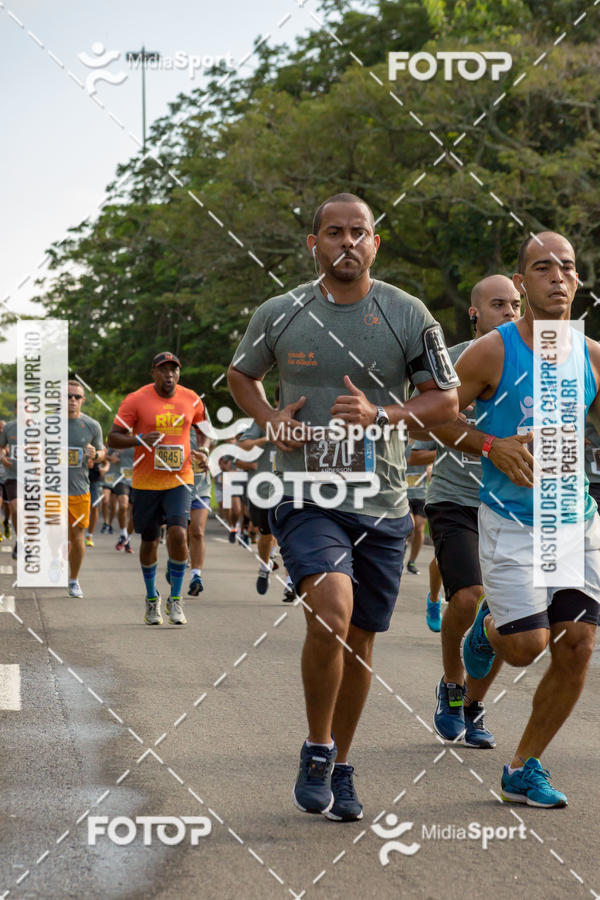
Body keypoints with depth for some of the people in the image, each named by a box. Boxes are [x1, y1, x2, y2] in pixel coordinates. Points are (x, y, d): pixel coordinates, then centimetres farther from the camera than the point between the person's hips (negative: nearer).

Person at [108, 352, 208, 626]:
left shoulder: (191, 399, 3)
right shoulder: (136, 400, -6)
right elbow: (113, 438, -6)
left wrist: (201, 451, 3)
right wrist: (140, 439, -24)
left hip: (180, 479, 1)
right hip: (146, 481, -1)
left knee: (178, 534, -17)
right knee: (149, 541, 8)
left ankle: (176, 598, -1)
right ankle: (151, 598, 29)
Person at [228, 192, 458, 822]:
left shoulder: (408, 316, 1)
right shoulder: (280, 315, 2)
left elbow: (446, 400, 5)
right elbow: (240, 375, 19)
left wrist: (380, 414, -12)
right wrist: (271, 421, 0)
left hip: (381, 504, 2)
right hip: (306, 496, -2)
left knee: (359, 640, 10)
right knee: (331, 612, -25)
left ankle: (339, 769, 29)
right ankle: (317, 751, -5)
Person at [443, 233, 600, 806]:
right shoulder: (492, 352, -9)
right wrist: (491, 446, -15)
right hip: (510, 520, -4)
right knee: (526, 646, -10)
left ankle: (524, 769, 15)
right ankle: (488, 626, 29)